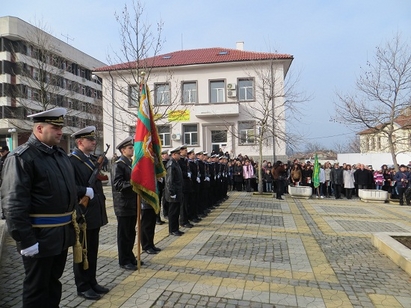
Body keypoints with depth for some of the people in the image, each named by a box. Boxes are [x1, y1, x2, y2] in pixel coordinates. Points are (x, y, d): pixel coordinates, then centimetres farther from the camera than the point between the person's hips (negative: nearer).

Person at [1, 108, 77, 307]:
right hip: (40, 237, -7)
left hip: (62, 233, 7)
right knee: (37, 287, 10)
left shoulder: (61, 155, 11)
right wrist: (25, 240, -21)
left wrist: (75, 219, 14)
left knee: (54, 281, 22)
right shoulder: (21, 157, -14)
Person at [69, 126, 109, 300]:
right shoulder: (70, 160, -14)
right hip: (82, 214, -8)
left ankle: (92, 282, 30)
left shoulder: (93, 160, 14)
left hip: (95, 213, 8)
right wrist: (86, 191, -25)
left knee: (93, 251, 17)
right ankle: (83, 287, 20)